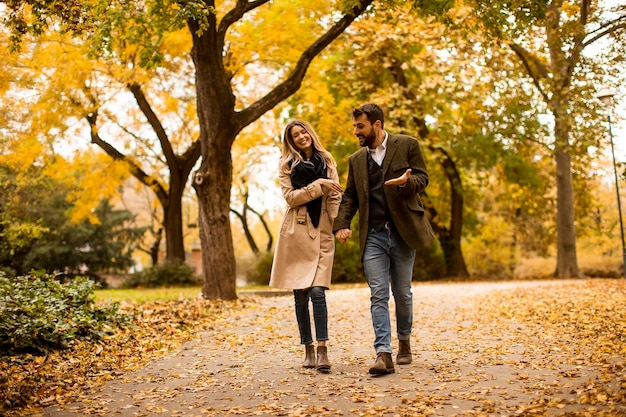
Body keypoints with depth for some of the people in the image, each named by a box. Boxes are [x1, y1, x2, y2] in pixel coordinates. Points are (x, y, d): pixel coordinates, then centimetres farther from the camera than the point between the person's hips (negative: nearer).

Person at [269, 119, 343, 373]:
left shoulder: (327, 161, 11)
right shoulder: (287, 165, 6)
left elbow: (335, 197, 5)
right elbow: (290, 196, -5)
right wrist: (317, 186, -14)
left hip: (321, 232, 0)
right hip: (296, 232, 0)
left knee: (317, 291, -13)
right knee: (300, 294, 3)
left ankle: (322, 350, -11)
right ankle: (308, 348, 15)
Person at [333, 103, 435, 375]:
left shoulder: (407, 145, 4)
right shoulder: (355, 160, 16)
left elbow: (422, 178, 0)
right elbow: (349, 197, 16)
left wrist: (407, 182, -24)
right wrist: (342, 224, -1)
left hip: (402, 232, -2)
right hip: (373, 236, 3)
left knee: (402, 293, 7)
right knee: (378, 295, -6)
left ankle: (404, 341, 29)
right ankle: (383, 354, -10)